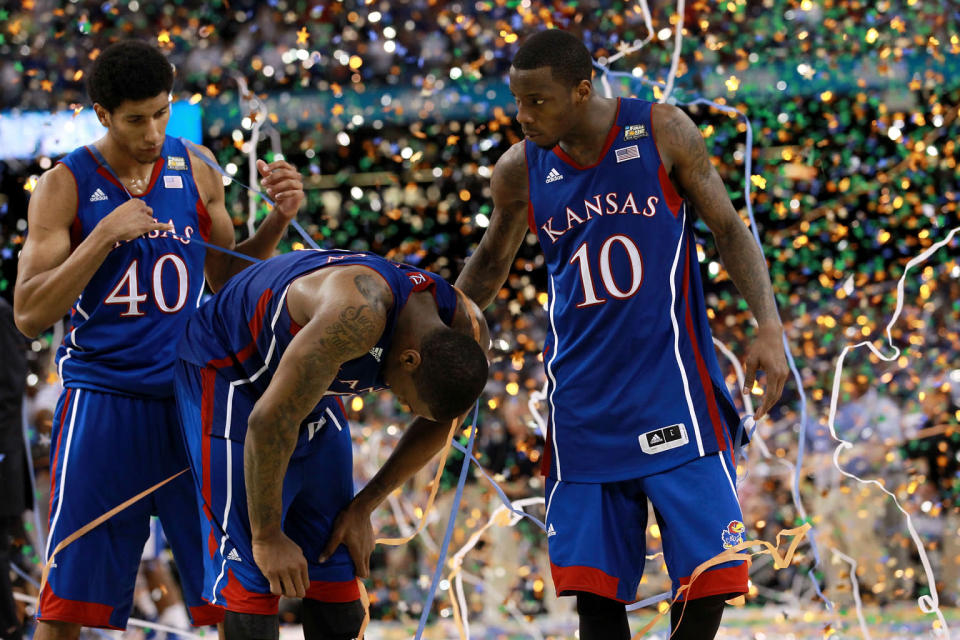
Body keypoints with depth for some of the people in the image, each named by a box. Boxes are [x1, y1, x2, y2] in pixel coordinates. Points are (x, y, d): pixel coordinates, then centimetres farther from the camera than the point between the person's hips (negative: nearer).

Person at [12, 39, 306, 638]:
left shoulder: (196, 170, 8)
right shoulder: (65, 186, -2)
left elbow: (227, 279, 19)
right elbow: (29, 314, -8)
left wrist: (278, 222, 1)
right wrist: (105, 235, -17)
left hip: (190, 396, 3)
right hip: (101, 399, -3)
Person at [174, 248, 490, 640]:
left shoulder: (467, 333, -17)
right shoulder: (357, 316, -42)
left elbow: (437, 427, 3)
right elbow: (269, 420, -38)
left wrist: (362, 509, 1)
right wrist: (267, 537, -28)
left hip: (303, 382, 7)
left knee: (335, 561, 5)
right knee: (250, 567, -14)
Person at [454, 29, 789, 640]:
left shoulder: (663, 132, -6)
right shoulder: (520, 170, 2)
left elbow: (728, 227, 0)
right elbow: (491, 263, 19)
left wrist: (769, 324, -11)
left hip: (671, 381, -2)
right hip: (583, 400, 2)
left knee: (709, 566, -7)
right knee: (593, 583, -2)